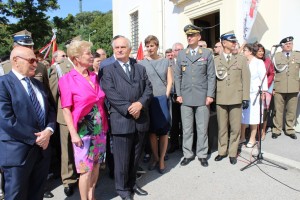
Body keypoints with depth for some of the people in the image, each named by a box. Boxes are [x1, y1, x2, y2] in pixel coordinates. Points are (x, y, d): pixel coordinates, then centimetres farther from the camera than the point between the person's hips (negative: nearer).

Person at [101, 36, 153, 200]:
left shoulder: (140, 68, 14)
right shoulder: (108, 70, 1)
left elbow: (148, 89, 5)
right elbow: (110, 93, -10)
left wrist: (140, 103, -13)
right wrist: (129, 109, -16)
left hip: (140, 120, 4)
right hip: (121, 120, -4)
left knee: (135, 156, 16)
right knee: (122, 158, 5)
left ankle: (131, 183, 34)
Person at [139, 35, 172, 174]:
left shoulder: (165, 62, 9)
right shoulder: (142, 64, 7)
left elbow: (169, 81, 7)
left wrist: (166, 97, -3)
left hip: (163, 99, 0)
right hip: (148, 100, 0)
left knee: (163, 131, 3)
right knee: (152, 131, 5)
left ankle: (161, 159, 15)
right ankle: (155, 158, 20)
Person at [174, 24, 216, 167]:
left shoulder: (207, 53, 4)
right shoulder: (181, 54, 9)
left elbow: (211, 76, 2)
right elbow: (177, 76, 9)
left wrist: (210, 95, -5)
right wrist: (178, 94, 2)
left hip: (202, 97, -1)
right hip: (186, 98, 2)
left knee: (202, 129, 6)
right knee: (187, 129, 8)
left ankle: (202, 154, 21)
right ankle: (187, 154, 21)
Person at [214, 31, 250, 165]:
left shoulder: (241, 59, 9)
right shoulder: (215, 60, 6)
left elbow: (245, 79, 5)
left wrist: (246, 98, -1)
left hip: (236, 98, 1)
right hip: (220, 99, 0)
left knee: (235, 128, 5)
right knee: (222, 127, 9)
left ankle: (232, 153, 19)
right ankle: (222, 151, 23)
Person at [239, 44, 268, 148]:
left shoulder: (259, 62, -1)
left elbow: (263, 77, -3)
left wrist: (263, 91, -9)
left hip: (254, 93, -3)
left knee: (253, 116, 2)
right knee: (242, 115, 7)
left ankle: (252, 139, 13)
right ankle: (242, 137, 20)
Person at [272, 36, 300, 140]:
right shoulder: (277, 56, 7)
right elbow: (278, 69, -2)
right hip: (279, 88, -2)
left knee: (291, 110, 7)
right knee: (278, 110, 3)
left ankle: (290, 130, 21)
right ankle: (276, 130, 15)